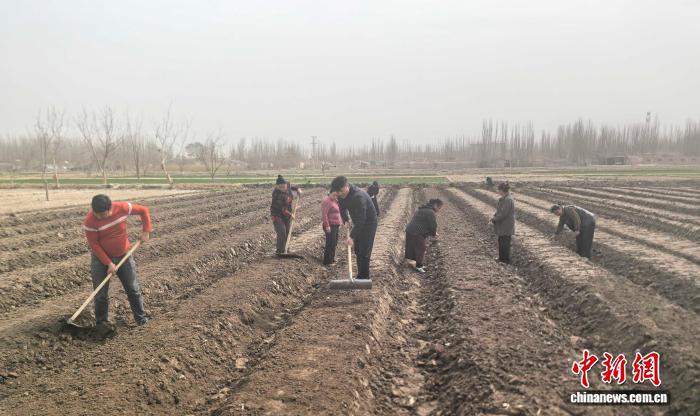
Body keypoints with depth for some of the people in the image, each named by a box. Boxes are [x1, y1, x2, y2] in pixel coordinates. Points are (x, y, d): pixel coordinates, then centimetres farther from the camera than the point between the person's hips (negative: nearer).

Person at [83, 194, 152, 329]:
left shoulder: (123, 208, -20)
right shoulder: (90, 220, -25)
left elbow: (144, 211, -4)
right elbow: (94, 244, -17)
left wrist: (146, 231, -9)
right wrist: (108, 263, -19)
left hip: (124, 255, 2)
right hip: (101, 258, -2)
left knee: (133, 288, 7)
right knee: (101, 293, 1)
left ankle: (141, 317, 22)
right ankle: (102, 322, 19)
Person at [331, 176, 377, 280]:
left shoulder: (358, 196, -35)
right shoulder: (342, 195, -8)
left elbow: (361, 219, -34)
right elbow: (342, 208, 12)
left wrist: (352, 236, -33)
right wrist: (345, 220, -2)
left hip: (368, 223, -8)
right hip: (358, 223, 8)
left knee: (364, 252, -10)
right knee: (357, 250, 9)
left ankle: (364, 277, -3)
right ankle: (360, 276, 18)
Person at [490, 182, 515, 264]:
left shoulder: (508, 200, -23)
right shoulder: (502, 199, 9)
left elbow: (503, 214, -25)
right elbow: (499, 211, 18)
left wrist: (494, 219, -15)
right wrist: (494, 217, 3)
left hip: (506, 226, -10)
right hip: (502, 226, 10)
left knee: (505, 243, 1)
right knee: (501, 242, 20)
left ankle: (506, 260, 12)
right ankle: (501, 258, 33)